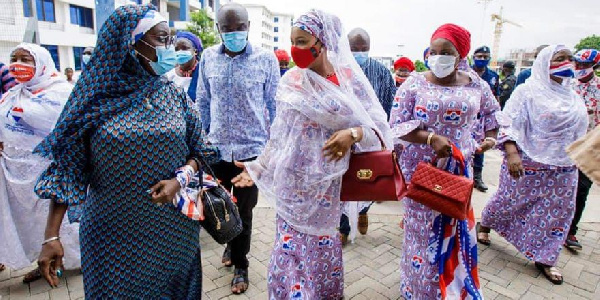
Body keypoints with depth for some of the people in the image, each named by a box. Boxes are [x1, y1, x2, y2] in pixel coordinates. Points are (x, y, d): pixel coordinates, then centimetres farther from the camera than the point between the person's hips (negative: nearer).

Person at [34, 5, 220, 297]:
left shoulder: (175, 96, -1)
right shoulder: (94, 97, -8)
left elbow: (199, 152, 3)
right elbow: (68, 167, -6)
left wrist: (180, 178, -16)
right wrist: (52, 235, -9)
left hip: (173, 228, 2)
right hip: (113, 231, -2)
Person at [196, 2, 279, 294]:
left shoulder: (266, 58, -7)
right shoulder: (208, 58, 1)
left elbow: (273, 105, -1)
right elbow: (203, 102, 10)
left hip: (252, 148, -3)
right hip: (216, 147, 3)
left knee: (244, 211, 10)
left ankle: (240, 264, 32)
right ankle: (231, 242, 48)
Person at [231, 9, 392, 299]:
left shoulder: (349, 77, -5)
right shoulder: (291, 81, 0)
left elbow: (379, 125, -5)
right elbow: (279, 136, 6)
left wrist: (354, 133, -24)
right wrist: (258, 167, 4)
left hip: (327, 184, -1)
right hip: (293, 181, 2)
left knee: (321, 242, 12)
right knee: (291, 245, 8)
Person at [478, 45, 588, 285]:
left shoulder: (573, 97, 11)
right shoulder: (527, 91, -8)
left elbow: (579, 132, 18)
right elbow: (508, 123, -16)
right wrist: (511, 153, -26)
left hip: (563, 169, 6)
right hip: (527, 164, -6)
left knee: (557, 211, 8)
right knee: (509, 200, 6)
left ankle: (544, 258, 23)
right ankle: (485, 224, 34)